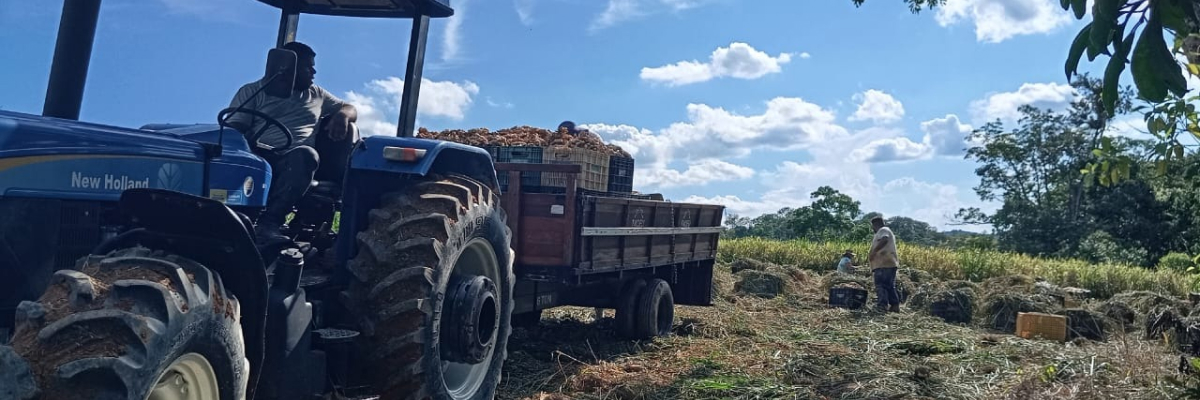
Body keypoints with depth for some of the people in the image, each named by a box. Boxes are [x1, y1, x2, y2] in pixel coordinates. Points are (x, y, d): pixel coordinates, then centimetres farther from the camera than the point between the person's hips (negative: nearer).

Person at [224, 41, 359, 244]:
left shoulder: (316, 94, 27)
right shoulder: (252, 91, 13)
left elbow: (351, 109, 23)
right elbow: (232, 129, 2)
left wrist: (342, 115, -3)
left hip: (304, 159, 5)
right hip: (265, 158, -5)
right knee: (305, 156, -39)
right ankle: (268, 222, -48)